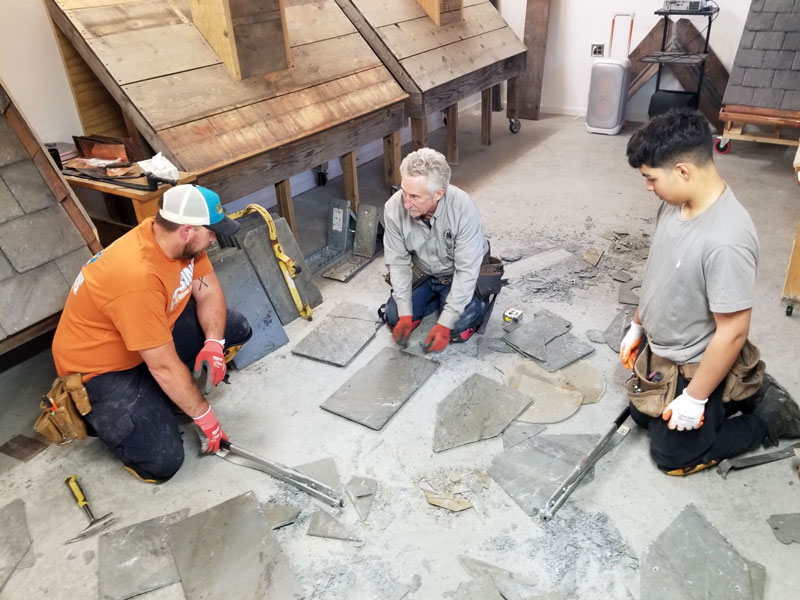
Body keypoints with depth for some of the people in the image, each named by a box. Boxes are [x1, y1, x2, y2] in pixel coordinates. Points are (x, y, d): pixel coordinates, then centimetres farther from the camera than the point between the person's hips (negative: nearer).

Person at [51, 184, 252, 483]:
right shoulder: (137, 278, -37)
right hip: (101, 365, -8)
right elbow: (164, 366, -30)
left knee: (237, 329, -4)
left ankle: (161, 390, 6)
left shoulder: (177, 238, -13)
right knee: (162, 462, -19)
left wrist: (213, 343, -20)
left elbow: (208, 290, -2)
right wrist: (203, 415, -18)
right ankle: (100, 413, 9)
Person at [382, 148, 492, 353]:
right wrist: (405, 313, -22)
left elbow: (466, 270, -30)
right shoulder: (394, 208, -25)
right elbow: (398, 263, -15)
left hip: (458, 275, -3)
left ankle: (478, 304, 11)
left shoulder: (463, 208, -34)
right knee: (394, 318, -9)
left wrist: (444, 324, -32)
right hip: (424, 275, 4)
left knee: (457, 328, -21)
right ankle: (439, 298, 14)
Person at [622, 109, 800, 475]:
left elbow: (732, 333, -28)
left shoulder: (726, 241, -36)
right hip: (660, 353, 8)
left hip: (693, 368, -8)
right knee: (643, 415, 28)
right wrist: (637, 326, 15)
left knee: (672, 455, 11)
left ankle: (768, 415, 24)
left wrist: (694, 398, -18)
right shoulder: (675, 204, -10)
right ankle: (743, 389, 33)